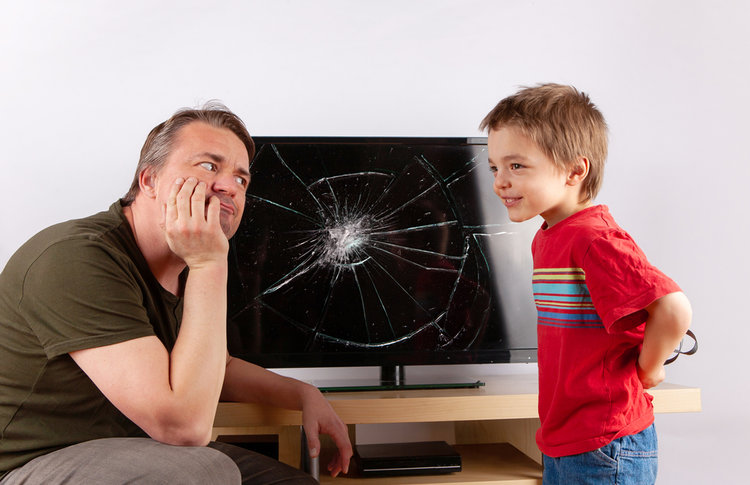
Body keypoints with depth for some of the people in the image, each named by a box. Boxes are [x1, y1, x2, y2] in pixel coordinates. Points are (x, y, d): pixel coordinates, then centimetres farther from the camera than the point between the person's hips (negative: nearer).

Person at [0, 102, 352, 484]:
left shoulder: (180, 272, 4)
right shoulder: (76, 259, -26)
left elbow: (212, 367, 22)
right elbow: (184, 425, -31)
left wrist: (304, 394, 9)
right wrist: (207, 265, -28)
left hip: (134, 449, 8)